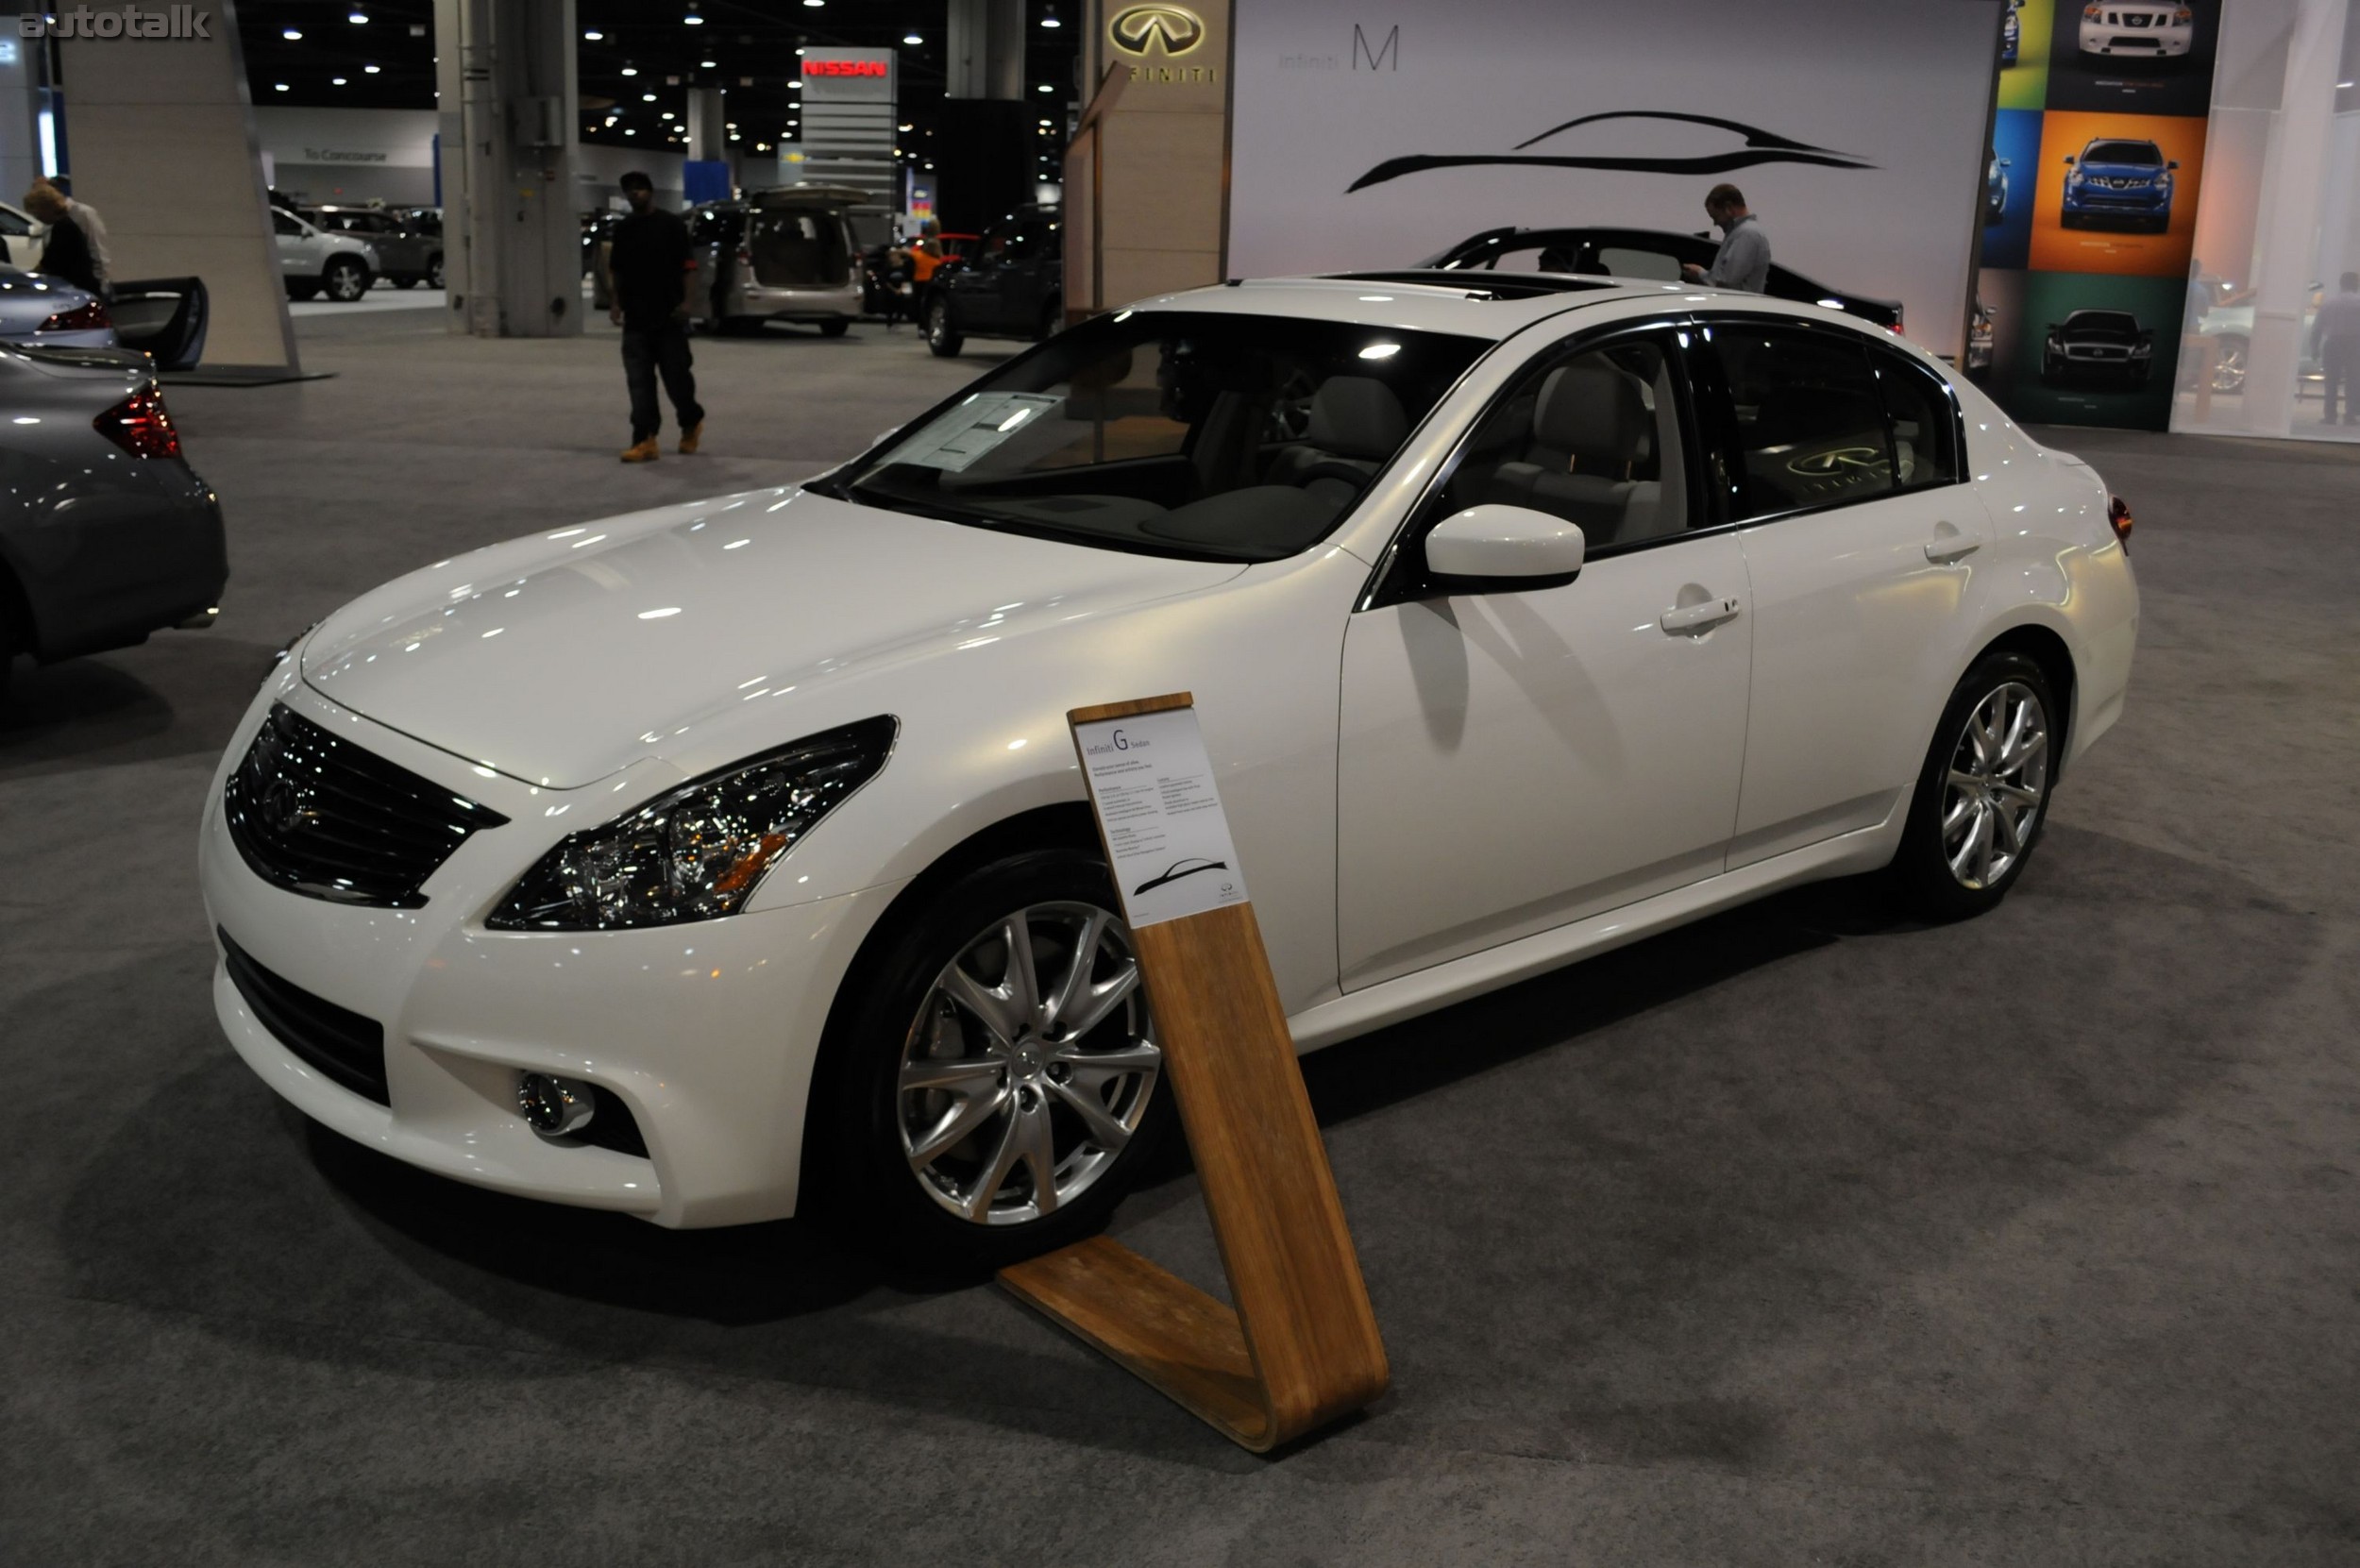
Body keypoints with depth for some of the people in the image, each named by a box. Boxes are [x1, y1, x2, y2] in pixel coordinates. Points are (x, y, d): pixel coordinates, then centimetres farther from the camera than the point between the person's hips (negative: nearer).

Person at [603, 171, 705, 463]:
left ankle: (692, 422, 28)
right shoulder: (622, 229, 12)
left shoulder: (671, 224, -2)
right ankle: (645, 440, -4)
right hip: (635, 317, 4)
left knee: (676, 375, 3)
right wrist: (615, 303, 6)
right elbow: (616, 270, 15)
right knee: (639, 381, -2)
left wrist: (684, 301, -12)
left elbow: (686, 265, -5)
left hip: (669, 315, -4)